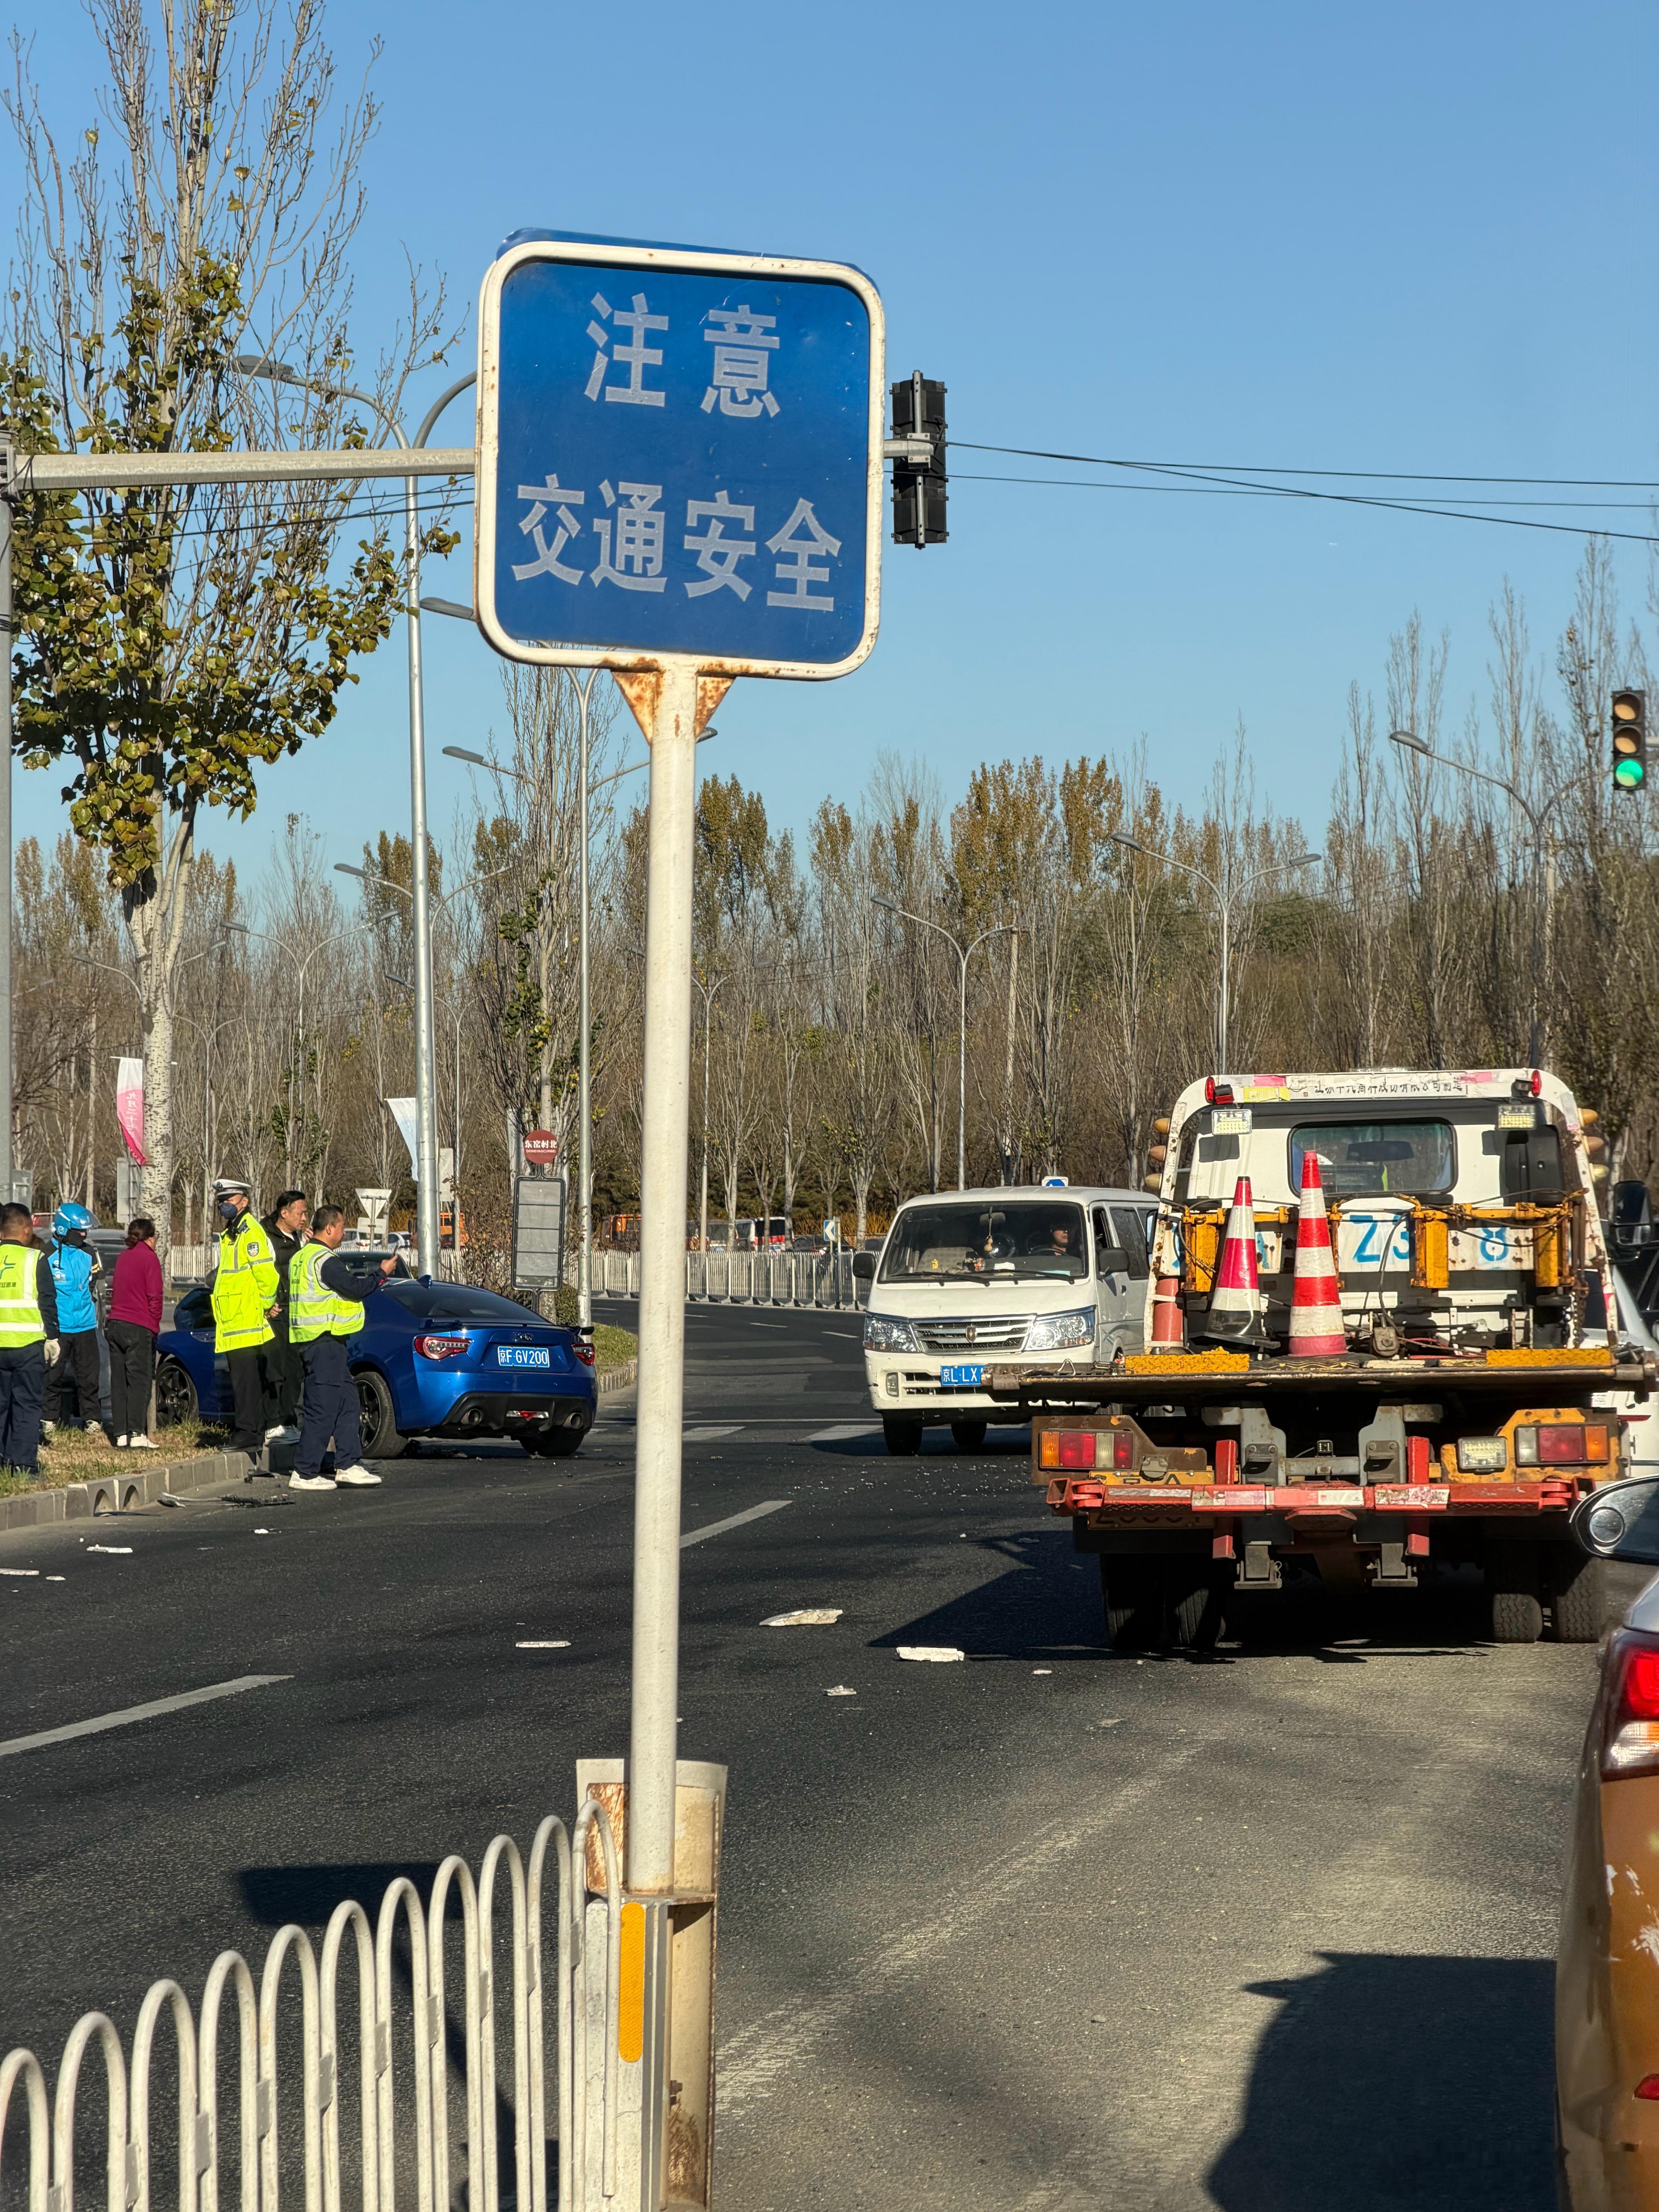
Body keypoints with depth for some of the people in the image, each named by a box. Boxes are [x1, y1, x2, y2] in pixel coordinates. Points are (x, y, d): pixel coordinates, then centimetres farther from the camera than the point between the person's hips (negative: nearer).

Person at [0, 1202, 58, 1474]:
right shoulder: (36, 1260, -6)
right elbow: (48, 1303, -5)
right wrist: (52, 1338, 2)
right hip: (29, 1344, -4)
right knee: (27, 1404, 1)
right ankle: (24, 1462, -3)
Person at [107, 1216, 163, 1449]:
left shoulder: (123, 1258, 16)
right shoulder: (149, 1258, -5)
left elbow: (115, 1291, 17)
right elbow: (154, 1296, -9)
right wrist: (155, 1325, 1)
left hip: (114, 1325, 6)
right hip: (139, 1328, -6)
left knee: (119, 1381, 6)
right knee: (139, 1380, -6)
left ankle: (121, 1435, 4)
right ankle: (137, 1434, -12)